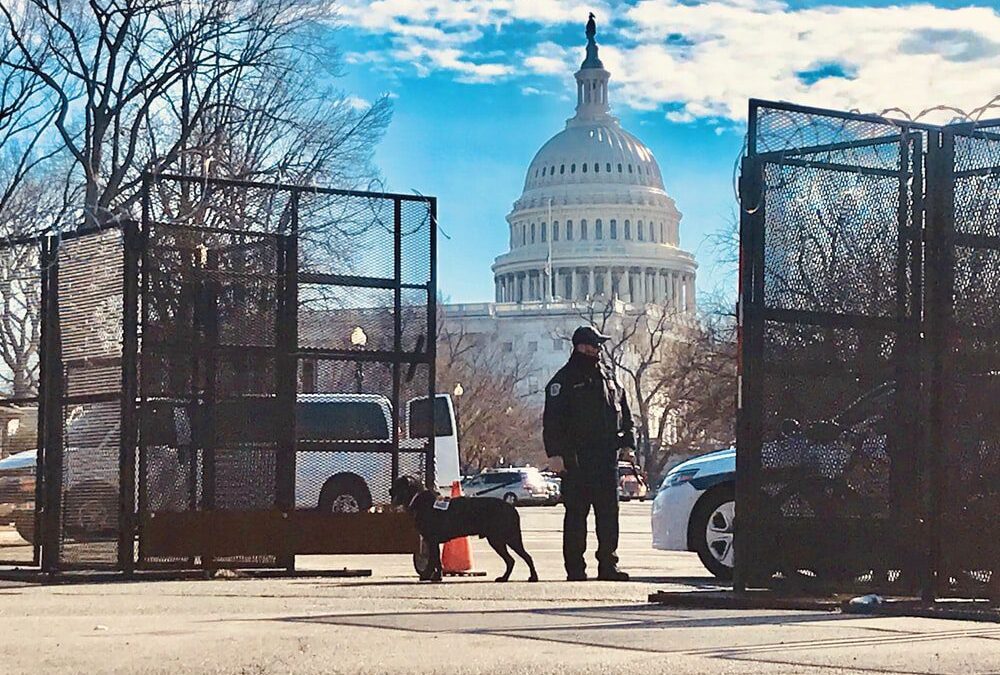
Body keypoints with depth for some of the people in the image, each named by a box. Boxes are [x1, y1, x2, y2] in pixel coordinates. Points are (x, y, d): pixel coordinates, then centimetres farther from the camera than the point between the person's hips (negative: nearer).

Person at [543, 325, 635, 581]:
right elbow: (552, 421, -7)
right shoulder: (564, 380, -2)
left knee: (609, 512, 5)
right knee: (576, 514, -2)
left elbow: (623, 412, 22)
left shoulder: (607, 376, 16)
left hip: (606, 457, 6)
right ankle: (575, 568, 1)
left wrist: (627, 440, 10)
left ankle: (608, 565, 10)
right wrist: (555, 454, -15)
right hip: (576, 461, -5)